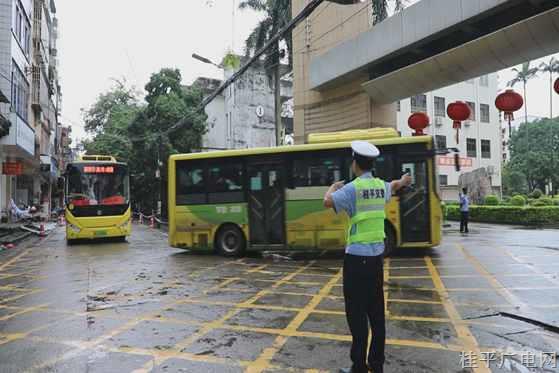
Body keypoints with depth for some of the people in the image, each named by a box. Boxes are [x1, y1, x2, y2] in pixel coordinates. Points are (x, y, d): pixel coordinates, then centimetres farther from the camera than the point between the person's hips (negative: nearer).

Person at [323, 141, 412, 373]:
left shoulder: (353, 188, -14)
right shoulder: (381, 186, 8)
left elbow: (328, 202, -22)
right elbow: (393, 187, 31)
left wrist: (333, 187, 1)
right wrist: (403, 181, 56)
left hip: (357, 256, -7)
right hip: (376, 256, 7)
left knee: (357, 314, -1)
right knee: (376, 312, 14)